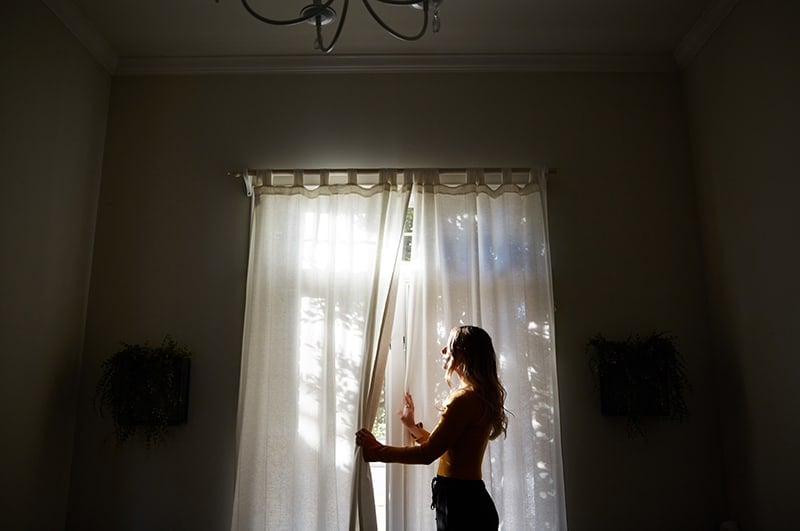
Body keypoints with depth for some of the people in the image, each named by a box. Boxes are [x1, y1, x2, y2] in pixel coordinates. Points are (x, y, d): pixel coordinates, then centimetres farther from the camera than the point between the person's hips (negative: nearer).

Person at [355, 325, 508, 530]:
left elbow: (427, 453, -17)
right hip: (470, 500, 9)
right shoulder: (481, 397, 13)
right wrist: (411, 426, 27)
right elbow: (441, 446, 17)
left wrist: (376, 450, -8)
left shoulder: (465, 398, -18)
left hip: (461, 504, -9)